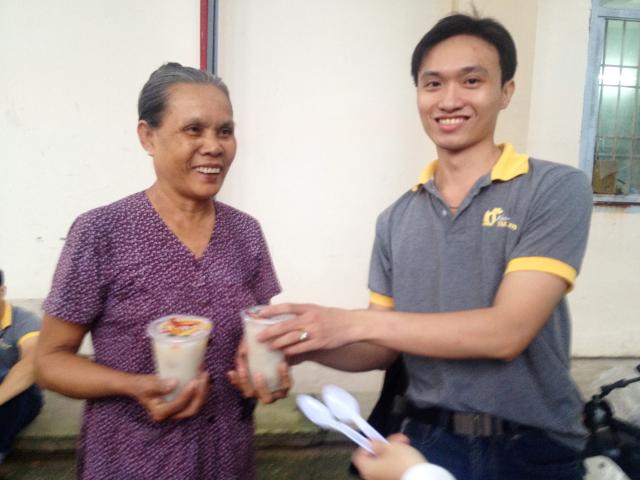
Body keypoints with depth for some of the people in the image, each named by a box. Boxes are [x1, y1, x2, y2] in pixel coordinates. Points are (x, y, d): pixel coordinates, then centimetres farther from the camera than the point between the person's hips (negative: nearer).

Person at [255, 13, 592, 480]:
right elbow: (385, 349, 5)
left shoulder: (556, 189, -12)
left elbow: (506, 332, -22)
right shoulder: (396, 220, 1)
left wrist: (351, 322, -22)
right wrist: (304, 346, -13)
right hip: (426, 440, 4)